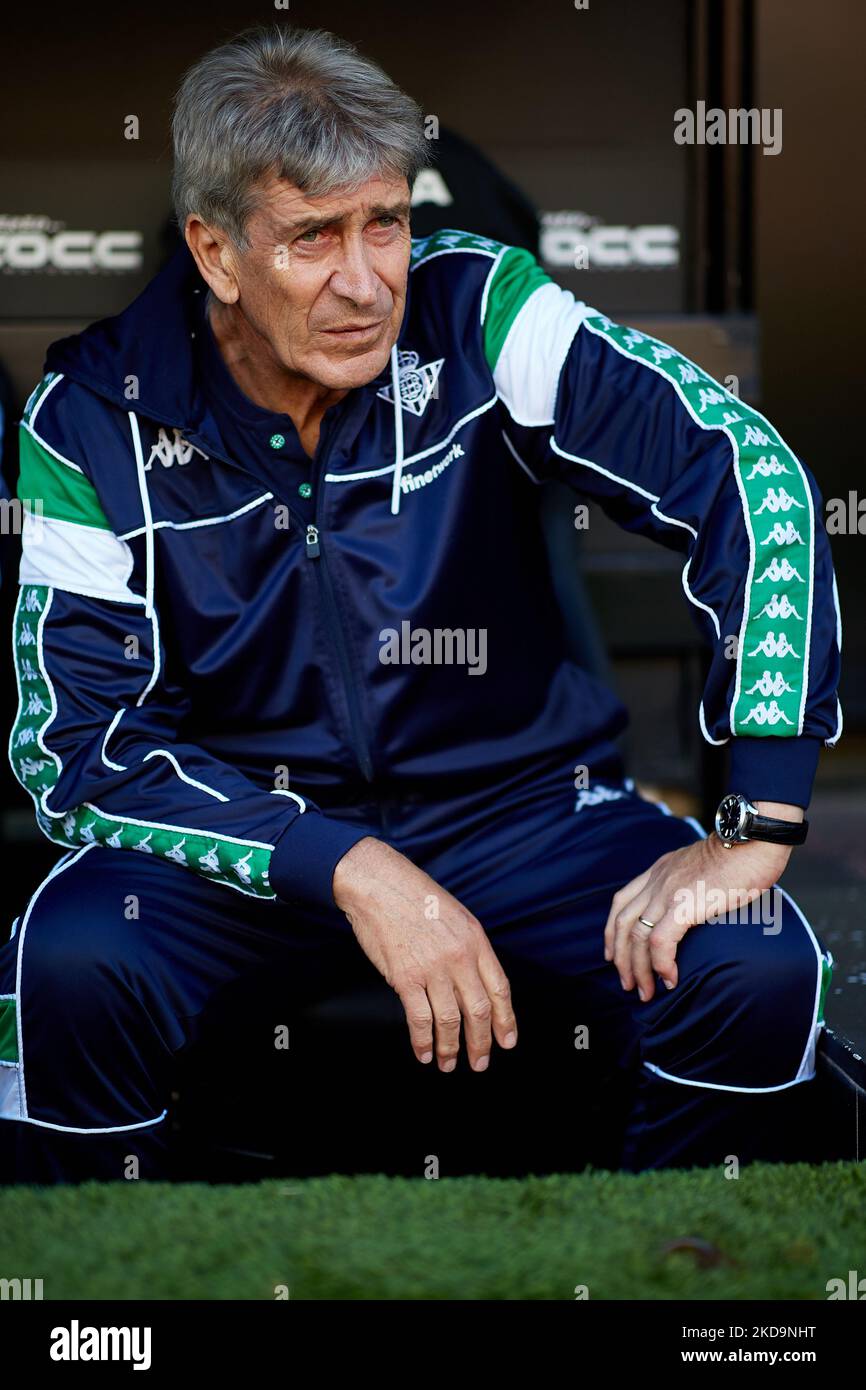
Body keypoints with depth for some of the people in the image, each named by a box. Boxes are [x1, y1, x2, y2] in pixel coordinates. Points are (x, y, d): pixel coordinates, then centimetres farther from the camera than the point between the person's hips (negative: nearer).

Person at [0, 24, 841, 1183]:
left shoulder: (477, 314, -13)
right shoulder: (96, 416, -12)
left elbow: (751, 477, -18)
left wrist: (758, 827, -24)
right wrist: (352, 873, -27)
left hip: (515, 806, 1)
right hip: (240, 824, -1)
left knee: (756, 967, -26)